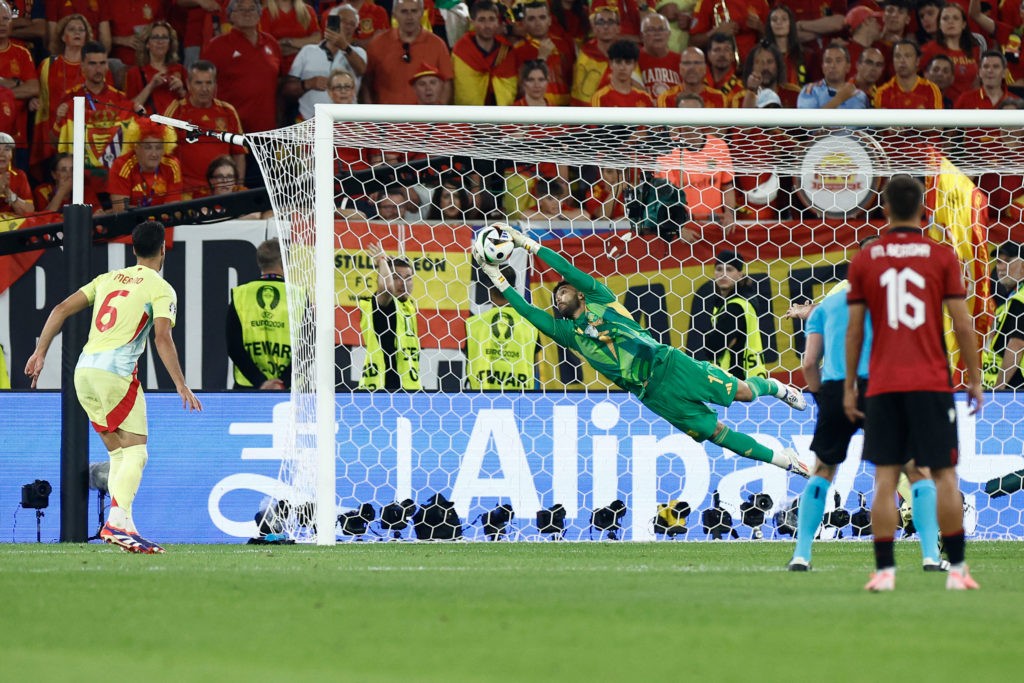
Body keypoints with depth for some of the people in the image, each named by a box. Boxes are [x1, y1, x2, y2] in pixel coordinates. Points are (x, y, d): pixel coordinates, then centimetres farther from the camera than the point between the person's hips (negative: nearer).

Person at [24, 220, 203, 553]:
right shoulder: (161, 289, 2)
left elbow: (62, 309, 14)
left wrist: (40, 352, 15)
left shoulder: (108, 279, 20)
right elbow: (162, 338, -11)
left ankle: (119, 524, 3)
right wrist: (181, 386, -12)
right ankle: (118, 520, -26)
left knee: (119, 452, 13)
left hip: (84, 370, 6)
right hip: (116, 370, -6)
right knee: (136, 452, -7)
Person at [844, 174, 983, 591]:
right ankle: (956, 569, 3)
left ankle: (884, 571, -4)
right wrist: (975, 380, 7)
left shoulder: (864, 261, 3)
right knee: (944, 475, 4)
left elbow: (854, 329, 3)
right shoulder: (942, 257, 0)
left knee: (885, 478, 1)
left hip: (883, 385, 1)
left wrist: (849, 387, 10)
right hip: (932, 383, -1)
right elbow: (962, 324, -2)